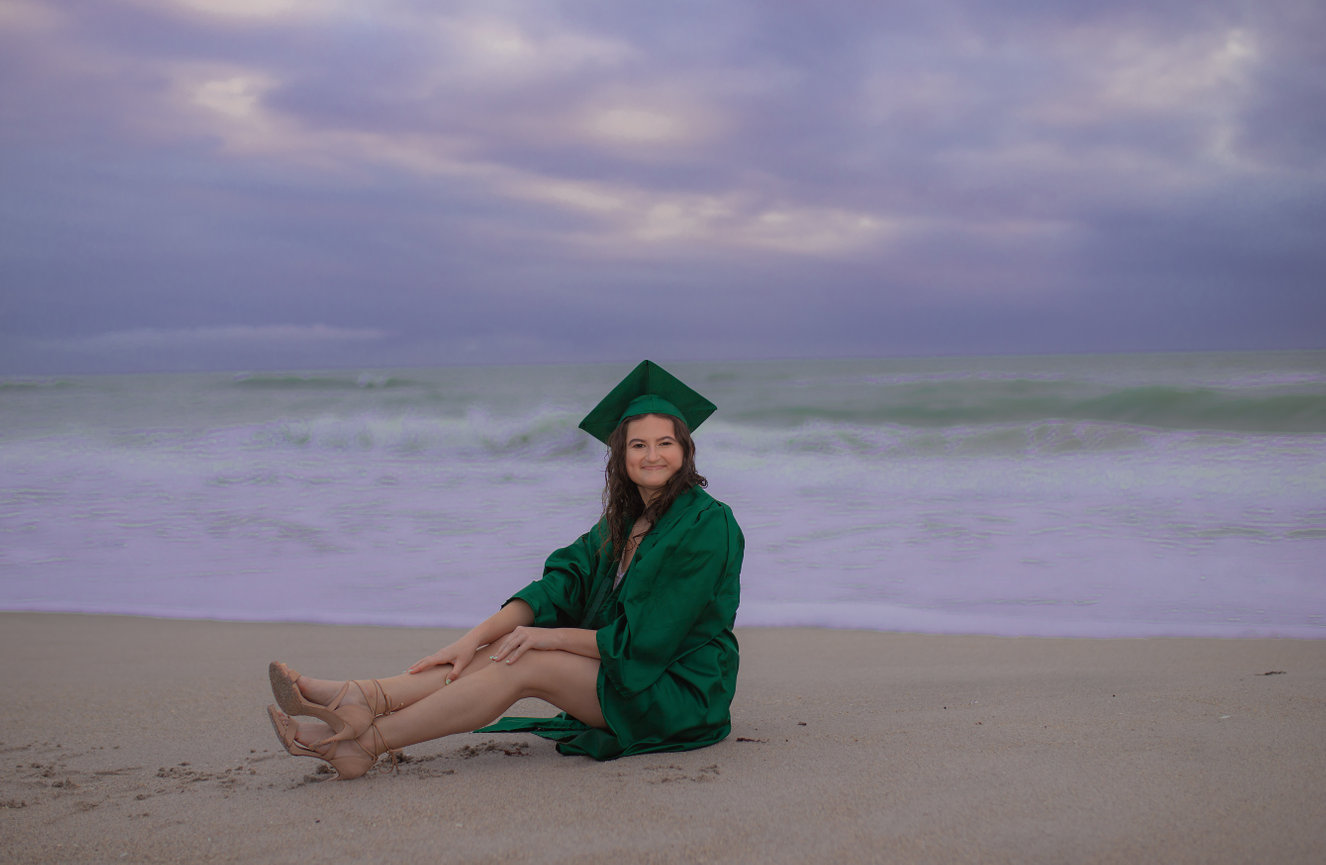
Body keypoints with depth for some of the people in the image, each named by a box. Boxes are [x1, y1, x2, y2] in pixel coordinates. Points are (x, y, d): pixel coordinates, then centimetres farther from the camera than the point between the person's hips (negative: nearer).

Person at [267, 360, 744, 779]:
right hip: (624, 669, 7)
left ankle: (366, 743, -22)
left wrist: (552, 636, -14)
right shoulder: (622, 521, 10)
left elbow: (648, 638, -19)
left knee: (525, 663, -20)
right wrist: (474, 638, -14)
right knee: (507, 647, -11)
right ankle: (364, 699, -26)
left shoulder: (707, 524, -16)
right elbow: (562, 581, -1)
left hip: (678, 693, -7)